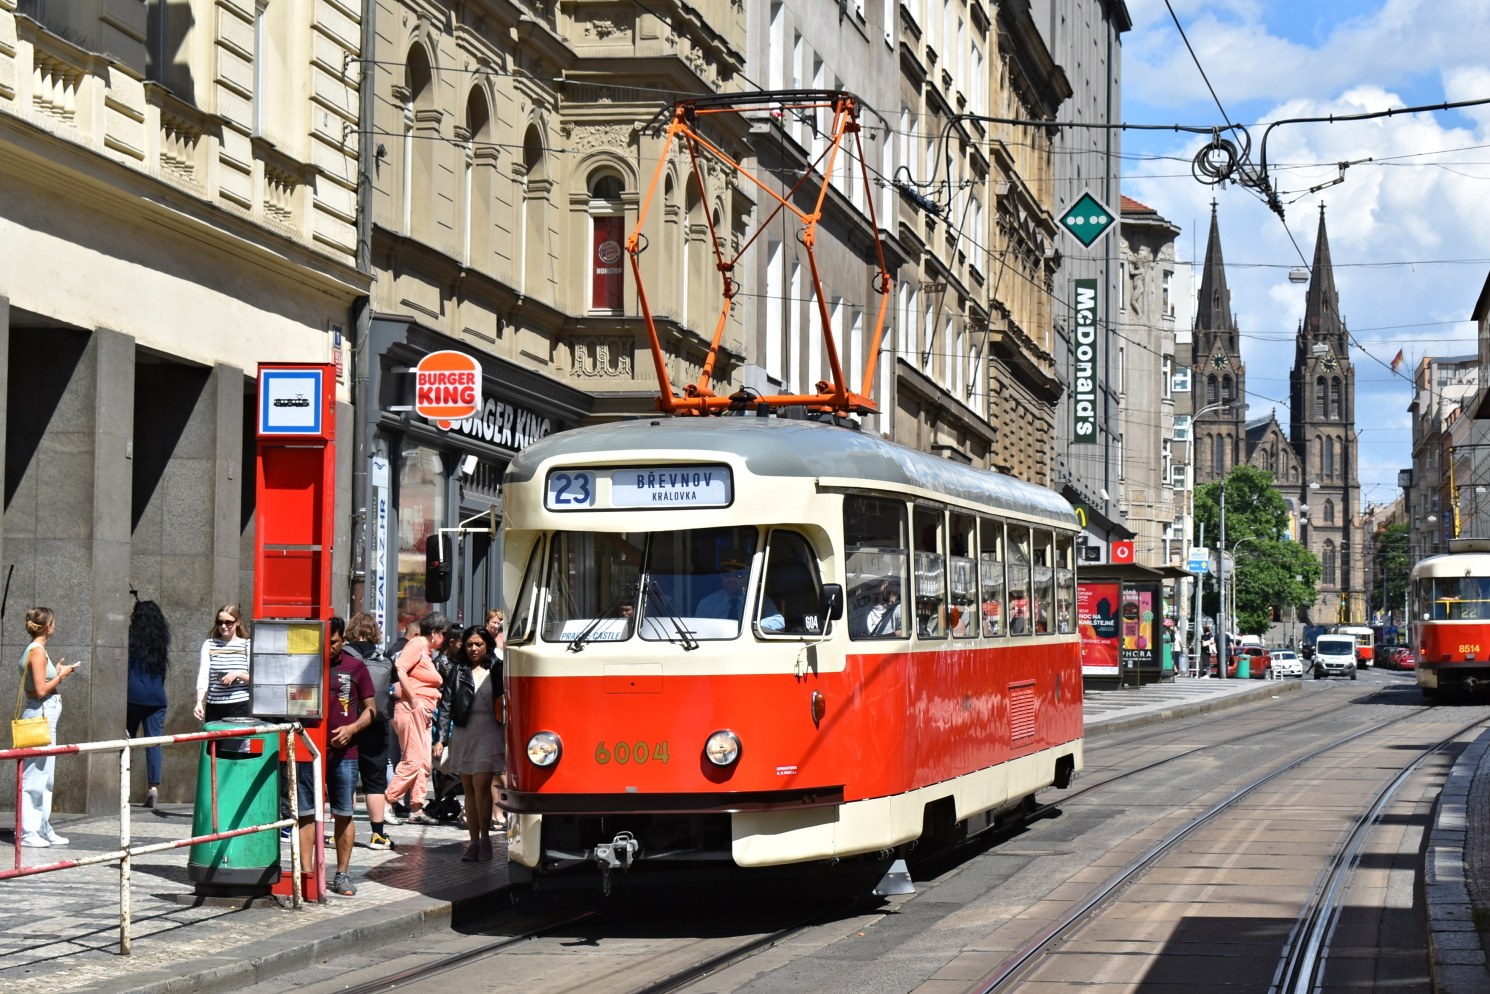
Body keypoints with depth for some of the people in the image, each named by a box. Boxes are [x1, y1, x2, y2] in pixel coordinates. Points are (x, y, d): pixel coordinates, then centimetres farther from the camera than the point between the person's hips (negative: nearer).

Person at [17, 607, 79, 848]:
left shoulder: (36, 650, 15)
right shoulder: (37, 651, -14)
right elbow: (40, 690, -18)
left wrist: (56, 672, 16)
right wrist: (60, 675, -6)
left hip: (44, 714, 10)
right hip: (40, 714, -10)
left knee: (46, 776, 13)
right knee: (35, 776, -6)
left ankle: (44, 829, 18)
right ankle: (28, 831, -4)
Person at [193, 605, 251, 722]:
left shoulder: (247, 646, 3)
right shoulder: (209, 645, 7)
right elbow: (202, 676, -1)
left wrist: (238, 674, -15)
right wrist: (199, 702, -15)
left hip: (240, 707, -2)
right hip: (214, 707, 2)